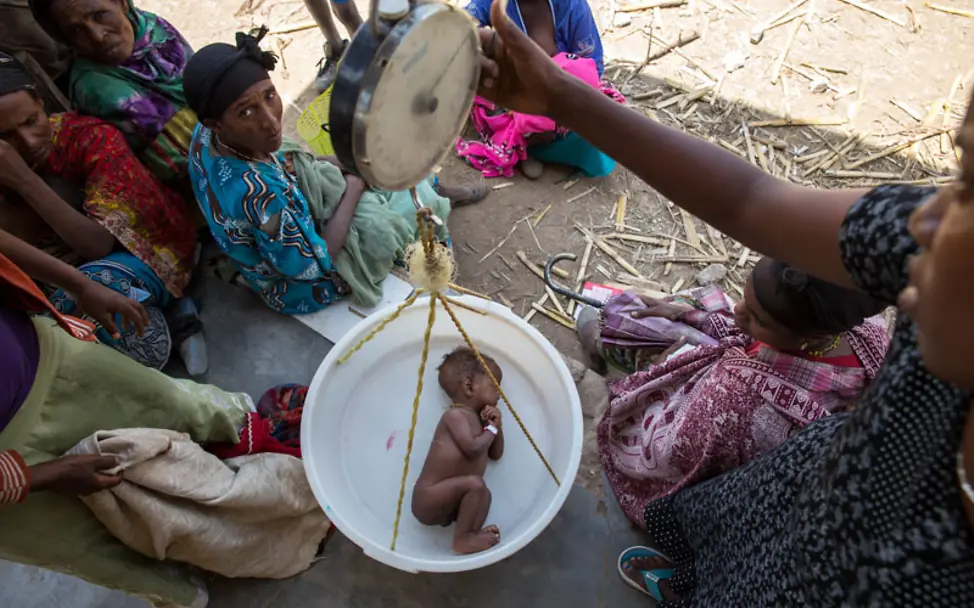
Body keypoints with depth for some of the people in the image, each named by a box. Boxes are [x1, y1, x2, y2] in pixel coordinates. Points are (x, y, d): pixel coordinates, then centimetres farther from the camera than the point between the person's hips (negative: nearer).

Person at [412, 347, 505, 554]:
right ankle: (462, 539, -12)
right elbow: (472, 447, -24)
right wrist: (491, 429, -5)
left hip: (440, 503, 10)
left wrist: (497, 426, 7)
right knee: (475, 484, -25)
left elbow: (496, 454, 24)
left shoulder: (476, 418, 17)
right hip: (428, 498, -10)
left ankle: (472, 533, -10)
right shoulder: (455, 414, -10)